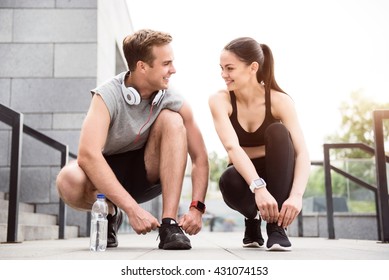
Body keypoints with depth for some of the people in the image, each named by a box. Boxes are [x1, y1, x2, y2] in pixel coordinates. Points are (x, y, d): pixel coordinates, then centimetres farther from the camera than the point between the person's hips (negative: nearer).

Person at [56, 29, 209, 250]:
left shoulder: (175, 102, -14)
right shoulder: (107, 97, -23)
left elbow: (200, 158, -11)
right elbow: (88, 155, -36)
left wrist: (196, 208, -26)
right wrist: (133, 209, -41)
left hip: (146, 174, 3)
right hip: (106, 176, -2)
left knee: (172, 119, -23)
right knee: (69, 180, -36)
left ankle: (169, 224, -24)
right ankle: (109, 214, -1)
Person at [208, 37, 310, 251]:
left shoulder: (280, 101, -16)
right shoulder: (219, 100, -15)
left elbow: (302, 153, -25)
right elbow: (232, 147, -31)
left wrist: (296, 195, -43)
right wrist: (258, 187, -47)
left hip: (278, 176, 0)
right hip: (244, 178, 0)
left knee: (278, 131, -29)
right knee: (228, 181, -36)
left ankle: (277, 225, -23)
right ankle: (252, 219, 0)